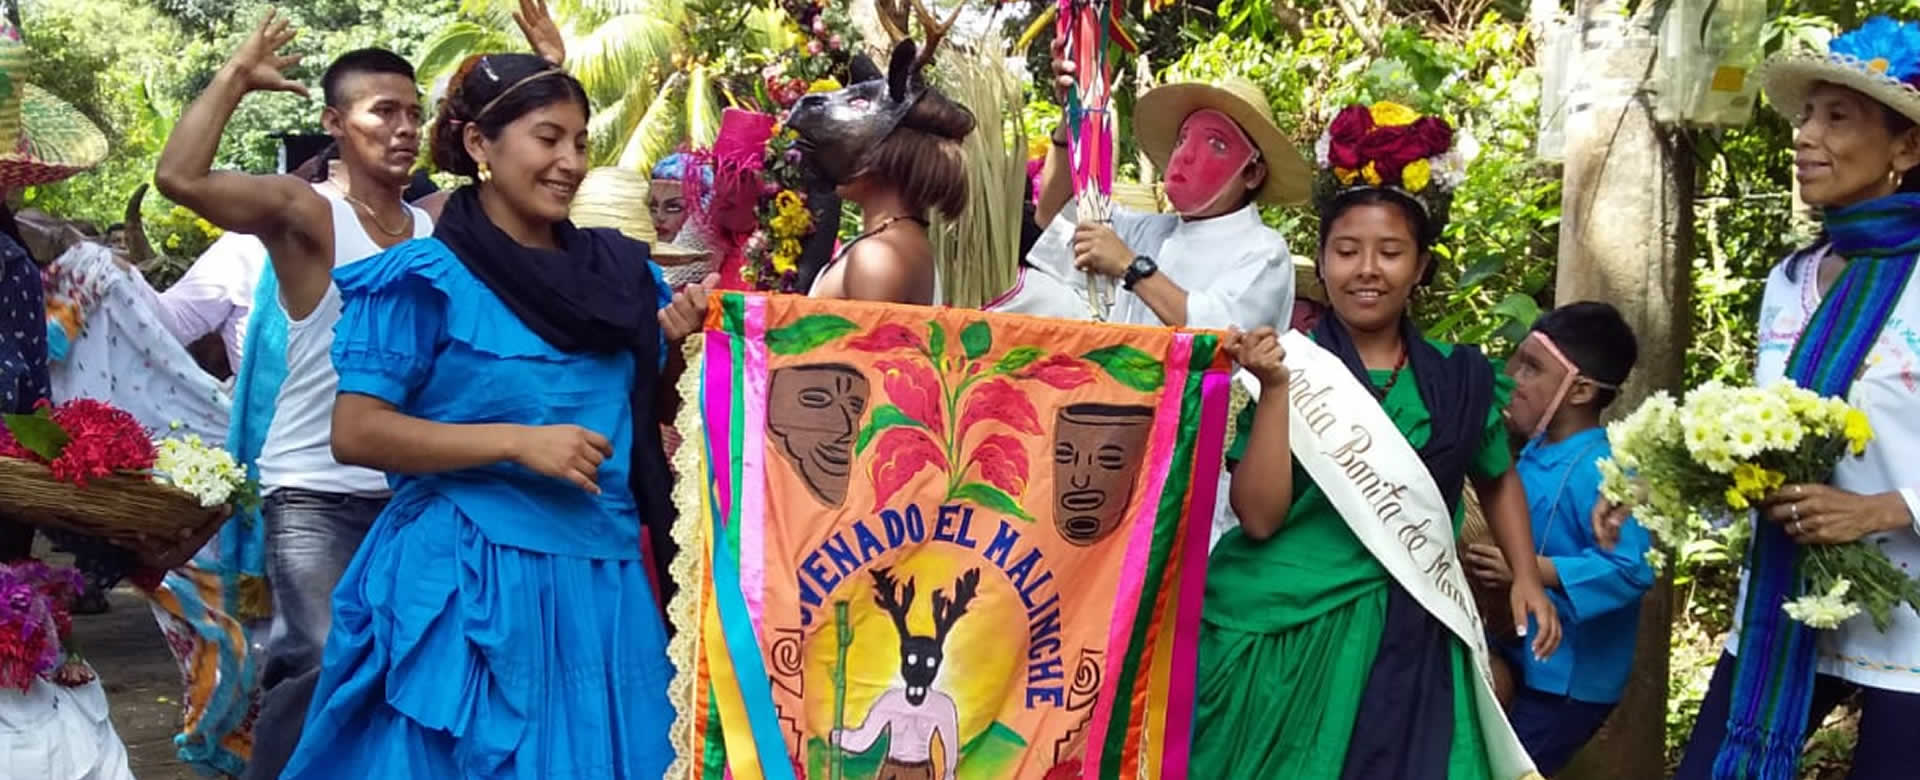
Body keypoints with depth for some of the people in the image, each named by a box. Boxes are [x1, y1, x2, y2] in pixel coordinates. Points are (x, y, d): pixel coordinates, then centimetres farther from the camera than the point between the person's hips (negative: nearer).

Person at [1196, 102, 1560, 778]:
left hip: (1403, 640, 3)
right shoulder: (1290, 364, -5)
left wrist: (1527, 577, 10)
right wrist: (1277, 390, -19)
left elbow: (1497, 478, 21)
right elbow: (1259, 517, -14)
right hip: (1279, 631, -2)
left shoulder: (1457, 379, 2)